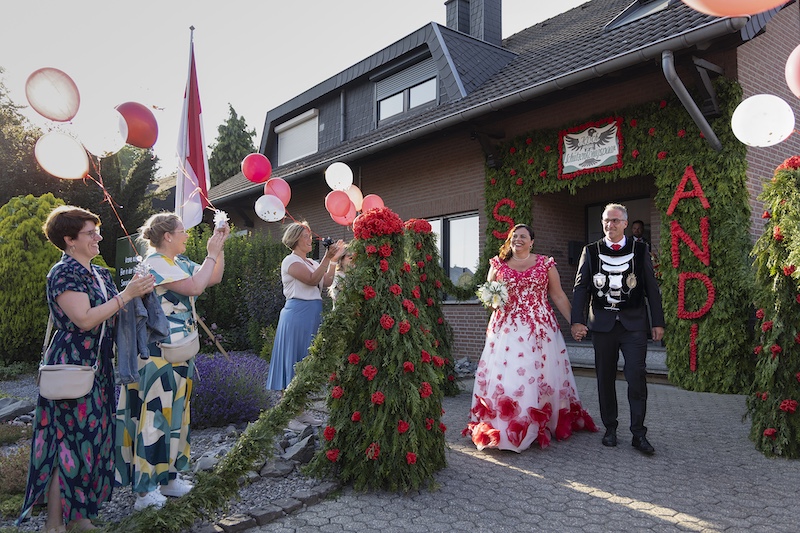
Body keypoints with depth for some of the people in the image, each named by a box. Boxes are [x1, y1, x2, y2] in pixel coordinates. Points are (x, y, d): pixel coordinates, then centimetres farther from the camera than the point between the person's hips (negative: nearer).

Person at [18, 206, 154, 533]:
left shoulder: (99, 273, 12)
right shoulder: (63, 273, -13)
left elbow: (112, 313, 10)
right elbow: (85, 319, -22)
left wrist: (138, 291, -3)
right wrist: (126, 295, -21)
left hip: (97, 367, 8)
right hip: (71, 368, -8)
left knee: (93, 438, 13)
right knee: (70, 441, -2)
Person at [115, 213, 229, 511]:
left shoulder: (179, 263, 12)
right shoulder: (155, 263, -15)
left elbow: (214, 278, 16)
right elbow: (194, 287, -24)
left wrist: (219, 247, 7)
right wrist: (211, 254, -15)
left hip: (179, 352, 9)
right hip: (160, 352, -9)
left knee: (175, 412, 15)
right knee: (157, 414, -3)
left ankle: (167, 475, 27)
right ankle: (145, 487, 8)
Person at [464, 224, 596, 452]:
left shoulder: (545, 264, 7)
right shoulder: (498, 265, 9)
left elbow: (559, 297, 7)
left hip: (540, 328, 0)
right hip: (506, 328, 0)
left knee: (540, 375, 0)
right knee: (504, 375, -5)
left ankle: (540, 426, 15)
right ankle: (504, 430, 4)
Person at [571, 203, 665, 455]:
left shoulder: (640, 250, 4)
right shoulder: (591, 251, 4)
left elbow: (652, 288, 6)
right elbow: (580, 287, 0)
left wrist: (658, 322, 2)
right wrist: (577, 321, -11)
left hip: (634, 323, -1)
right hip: (603, 323, 1)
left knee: (637, 378, -5)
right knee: (605, 379, 9)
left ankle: (638, 434, 6)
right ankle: (610, 428, 22)